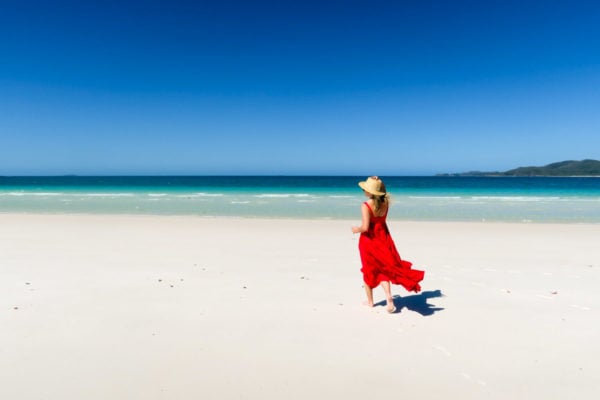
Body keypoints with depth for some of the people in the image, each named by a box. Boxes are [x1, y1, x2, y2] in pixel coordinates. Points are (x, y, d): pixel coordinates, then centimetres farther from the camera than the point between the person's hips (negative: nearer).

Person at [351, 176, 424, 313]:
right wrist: (377, 184, 11)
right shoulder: (385, 202, -5)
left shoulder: (366, 206, -22)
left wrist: (357, 229, -5)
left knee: (369, 270, 13)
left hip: (369, 239, -4)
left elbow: (365, 227, -26)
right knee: (384, 269, 13)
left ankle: (370, 301, 27)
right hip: (383, 237, 4)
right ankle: (389, 297, -6)